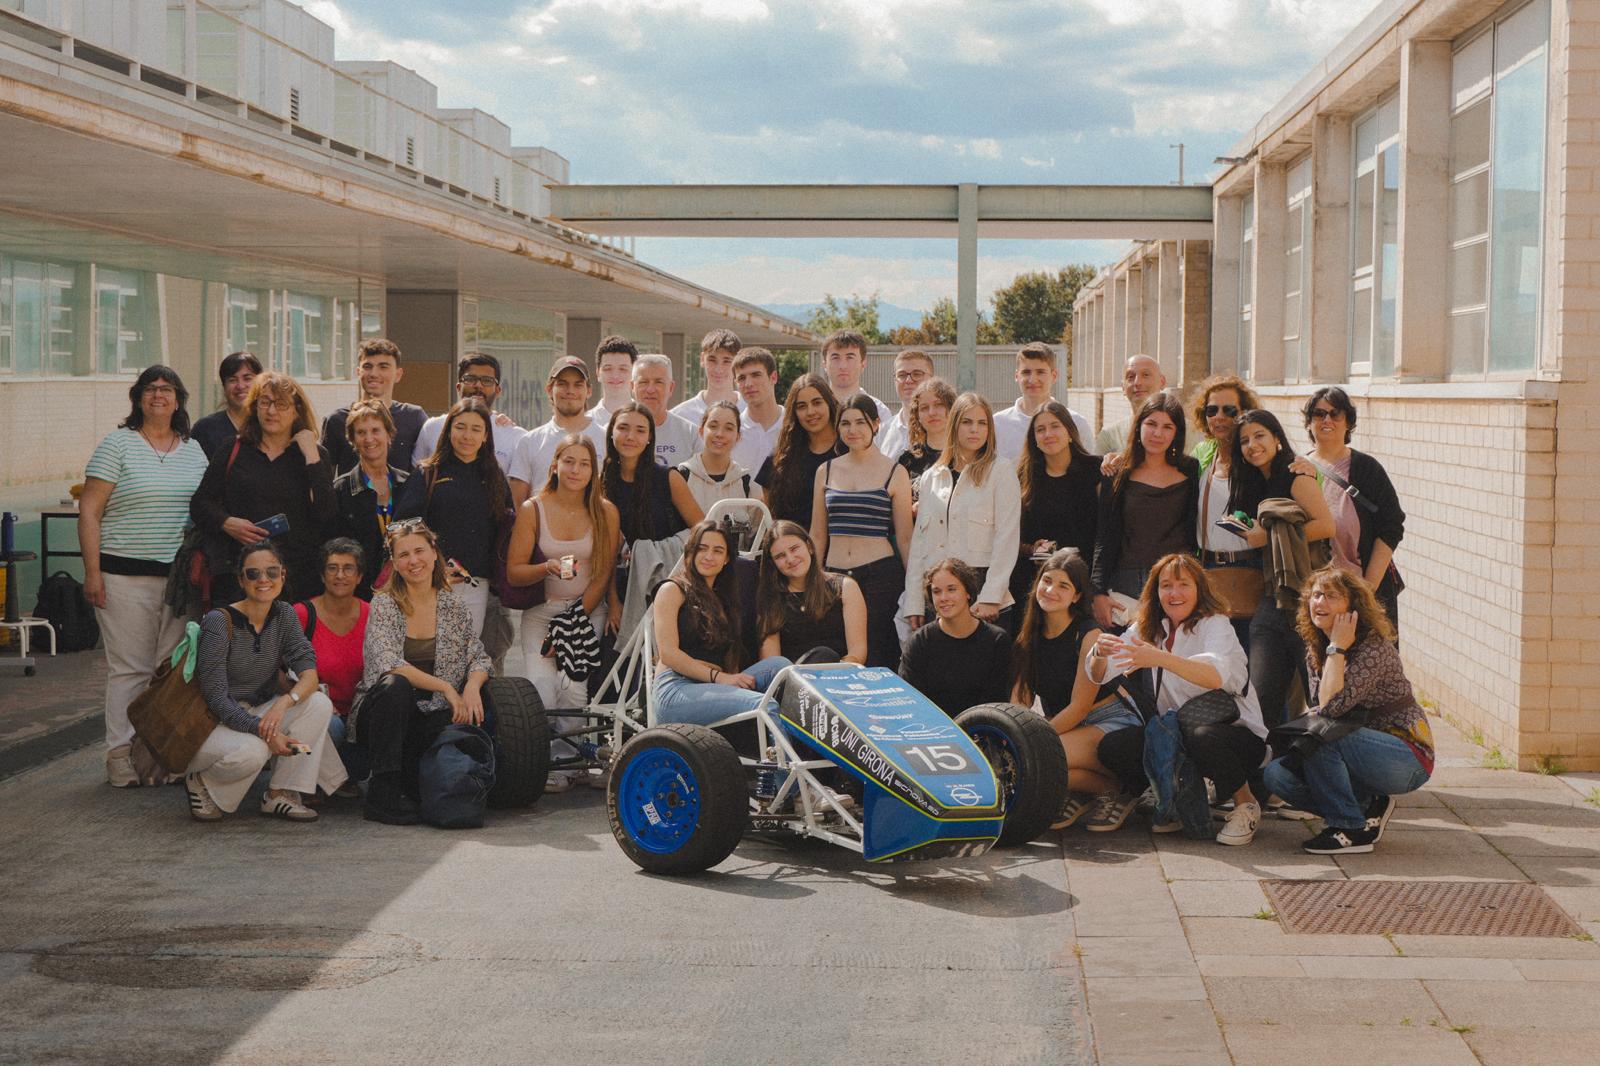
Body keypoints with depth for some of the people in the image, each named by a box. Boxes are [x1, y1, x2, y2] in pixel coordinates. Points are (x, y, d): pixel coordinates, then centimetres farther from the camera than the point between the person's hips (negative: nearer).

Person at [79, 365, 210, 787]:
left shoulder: (194, 450, 13)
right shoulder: (117, 445, 0)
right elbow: (88, 511, -4)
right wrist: (92, 573, -11)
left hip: (181, 574, 4)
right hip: (126, 574, -4)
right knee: (130, 667, -3)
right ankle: (121, 754, 3)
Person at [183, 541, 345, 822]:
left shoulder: (284, 615, 1)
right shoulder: (219, 622, -18)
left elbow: (309, 672, -10)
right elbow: (215, 697, -21)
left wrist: (285, 702, -33)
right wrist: (265, 731, -33)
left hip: (260, 713, 6)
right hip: (214, 722, -6)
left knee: (319, 703, -20)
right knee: (251, 751, -38)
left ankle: (281, 794, -12)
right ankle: (200, 782, -4)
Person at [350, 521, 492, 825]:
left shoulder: (454, 606, 8)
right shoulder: (383, 605, -3)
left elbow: (480, 658, 7)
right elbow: (389, 664, -17)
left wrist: (473, 685, -17)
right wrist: (446, 687, -24)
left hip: (433, 719, 2)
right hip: (381, 716, -2)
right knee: (395, 685, -36)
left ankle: (411, 781, 2)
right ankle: (382, 794, -29)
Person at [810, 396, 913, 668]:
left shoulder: (895, 473, 2)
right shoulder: (827, 471, 11)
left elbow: (904, 538, 3)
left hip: (880, 575, -3)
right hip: (834, 575, 3)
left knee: (875, 660, -5)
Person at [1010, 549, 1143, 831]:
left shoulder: (1089, 635, -14)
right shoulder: (1033, 634, 5)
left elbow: (1079, 708, -16)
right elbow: (1021, 695, 0)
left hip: (1112, 724, -6)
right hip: (1069, 728, 7)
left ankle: (1117, 788, -8)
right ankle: (1081, 795, 3)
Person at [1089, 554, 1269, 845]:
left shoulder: (1215, 624, -11)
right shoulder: (1147, 629, 6)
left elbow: (1217, 675, -33)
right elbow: (1098, 675, -3)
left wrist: (1162, 659, -48)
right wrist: (1100, 652, -28)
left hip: (1237, 733, -5)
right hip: (1177, 734, 5)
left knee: (1201, 738, -39)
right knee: (1112, 747, -19)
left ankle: (1246, 803, -9)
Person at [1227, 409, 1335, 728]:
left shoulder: (1296, 477, -5)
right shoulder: (1255, 487, 19)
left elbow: (1326, 525, -17)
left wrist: (1269, 537, -13)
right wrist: (1246, 533, 8)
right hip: (1270, 603, 8)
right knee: (1262, 697, 2)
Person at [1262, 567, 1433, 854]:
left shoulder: (1375, 647, -19)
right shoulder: (1315, 649, 6)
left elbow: (1333, 705, -30)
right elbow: (1316, 709, 9)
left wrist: (1338, 648, -23)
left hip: (1409, 759, -8)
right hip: (1365, 754, 8)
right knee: (1276, 773, -10)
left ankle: (1352, 830, -17)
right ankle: (1368, 808, 5)